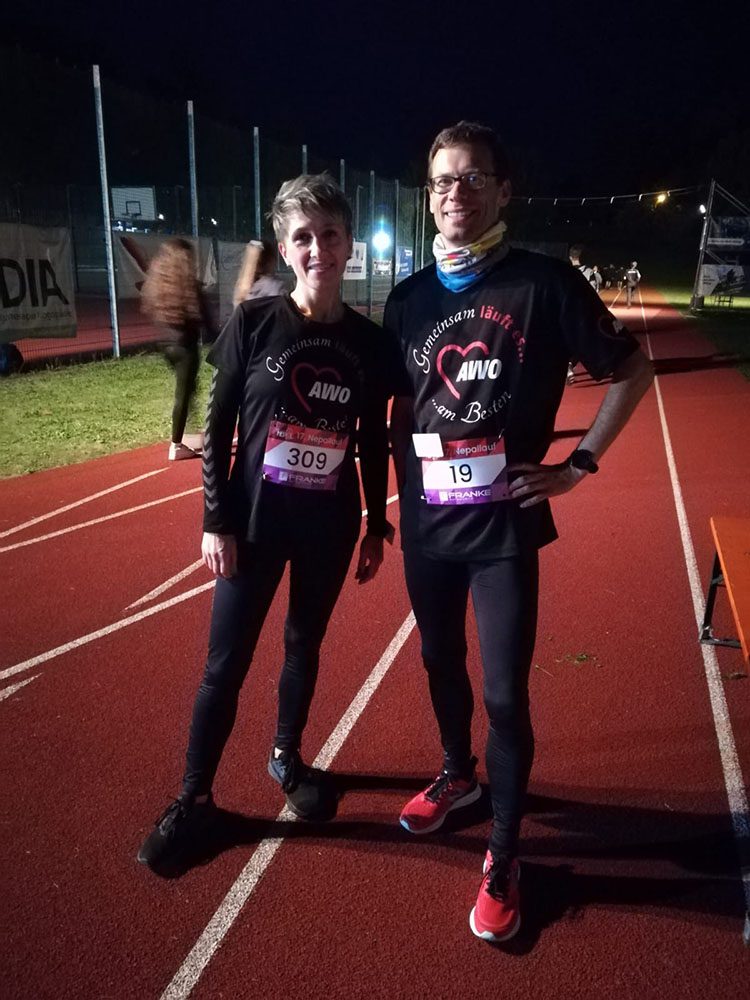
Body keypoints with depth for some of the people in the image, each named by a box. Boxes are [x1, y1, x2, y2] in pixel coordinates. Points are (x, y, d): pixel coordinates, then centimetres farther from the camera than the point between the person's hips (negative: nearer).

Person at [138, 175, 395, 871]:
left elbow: (374, 443, 6)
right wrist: (216, 519, -8)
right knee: (225, 662, 4)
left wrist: (376, 527, 7)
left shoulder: (369, 341, -1)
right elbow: (217, 427, -5)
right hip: (253, 522, -2)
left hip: (329, 527, 2)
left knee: (304, 648, 17)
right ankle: (194, 797, 22)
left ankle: (287, 758, 40)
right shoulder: (253, 323, -8)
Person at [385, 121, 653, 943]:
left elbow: (632, 371, 1)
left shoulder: (545, 283, -7)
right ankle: (457, 773, 47)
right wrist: (392, 500, 8)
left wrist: (579, 464, -6)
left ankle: (503, 859, 20)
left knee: (505, 692, 0)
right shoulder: (409, 298, 6)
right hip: (427, 521, 5)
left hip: (504, 522, -4)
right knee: (441, 663, 20)